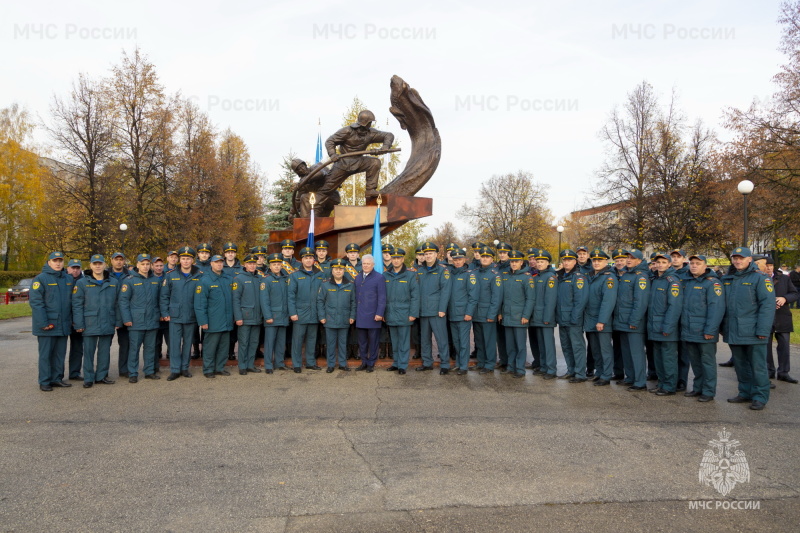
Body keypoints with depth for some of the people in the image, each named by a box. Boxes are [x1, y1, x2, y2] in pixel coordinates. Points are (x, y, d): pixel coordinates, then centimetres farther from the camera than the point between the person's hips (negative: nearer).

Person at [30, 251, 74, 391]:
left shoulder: (68, 279, 10)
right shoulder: (41, 279, -7)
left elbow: (72, 301, 14)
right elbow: (35, 302, -13)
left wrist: (72, 320, 7)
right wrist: (43, 323, -18)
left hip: (64, 325, 5)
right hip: (47, 325, -5)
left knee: (60, 353, 12)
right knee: (45, 354, 2)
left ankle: (57, 378, 21)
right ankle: (44, 382, 11)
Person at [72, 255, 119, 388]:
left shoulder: (113, 283, 8)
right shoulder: (82, 283, -1)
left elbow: (117, 304, 10)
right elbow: (77, 305, -3)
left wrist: (118, 322, 5)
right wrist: (78, 324, -8)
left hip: (108, 325, 3)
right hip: (90, 325, -3)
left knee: (105, 352, 10)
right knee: (89, 352, 4)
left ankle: (102, 376, 21)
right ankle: (88, 378, 13)